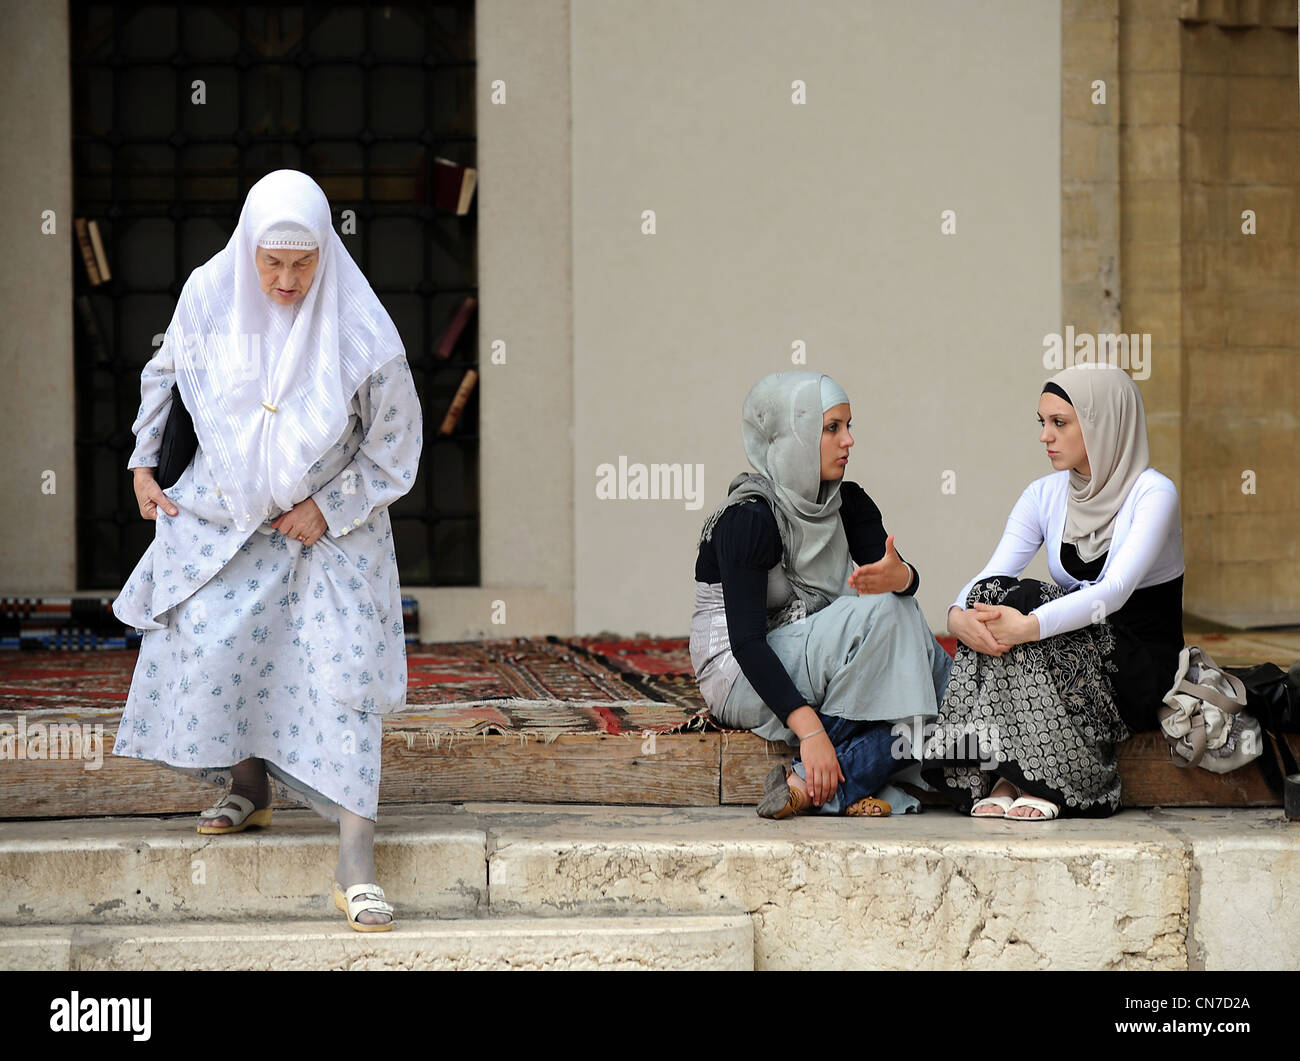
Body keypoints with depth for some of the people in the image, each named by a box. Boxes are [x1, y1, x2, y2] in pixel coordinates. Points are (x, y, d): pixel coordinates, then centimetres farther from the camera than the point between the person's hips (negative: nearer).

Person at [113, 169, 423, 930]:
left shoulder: (360, 329, -20)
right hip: (225, 510, 3)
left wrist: (327, 511, -12)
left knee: (344, 675, -11)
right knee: (203, 645, -6)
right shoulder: (208, 295, -12)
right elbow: (166, 373, 10)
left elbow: (394, 441, -8)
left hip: (333, 522, -3)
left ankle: (357, 869, -11)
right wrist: (143, 461, 7)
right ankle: (249, 788, 23)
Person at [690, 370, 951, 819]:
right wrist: (810, 731, -33)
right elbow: (747, 641, -24)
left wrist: (898, 577, -34)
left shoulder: (848, 504, 5)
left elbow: (895, 570, -7)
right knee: (880, 613, -26)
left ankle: (812, 783, -20)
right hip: (742, 679, -8)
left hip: (814, 671, 8)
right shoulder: (750, 519, -19)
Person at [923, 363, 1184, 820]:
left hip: (1140, 666, -5)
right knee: (994, 597, -25)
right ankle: (1001, 779, -27)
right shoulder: (1045, 495, 6)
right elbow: (991, 576, -5)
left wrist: (1032, 625, -41)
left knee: (1021, 600, -29)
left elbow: (1115, 590, -26)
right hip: (1075, 651, 5)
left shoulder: (1152, 493, -12)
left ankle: (1047, 782, -24)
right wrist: (958, 615, -30)